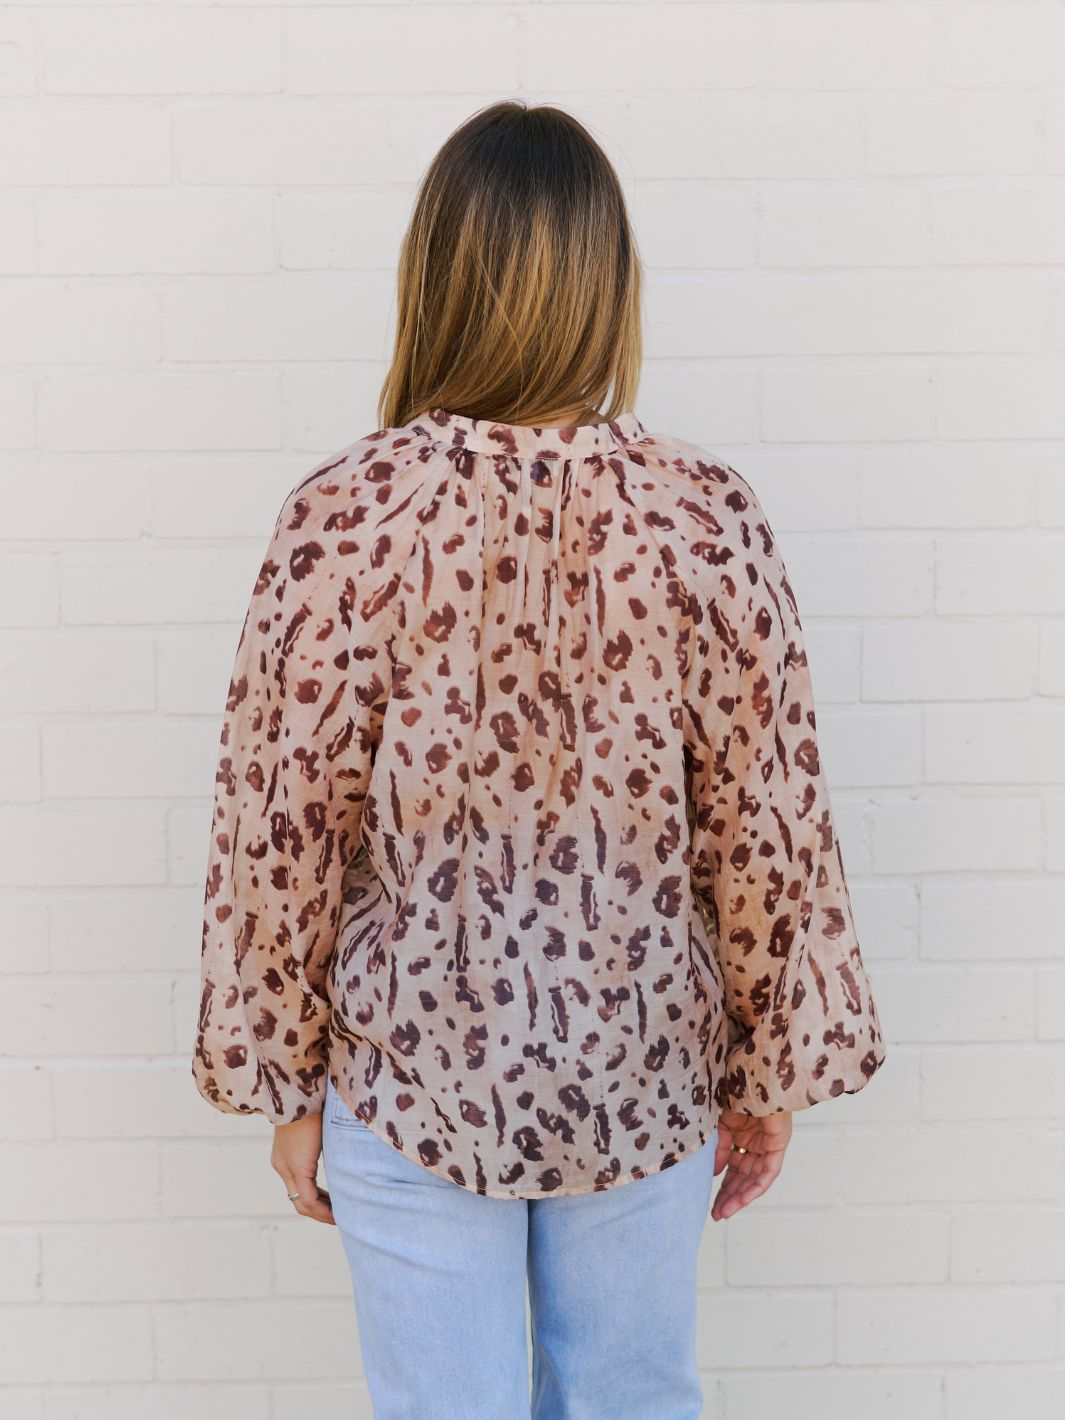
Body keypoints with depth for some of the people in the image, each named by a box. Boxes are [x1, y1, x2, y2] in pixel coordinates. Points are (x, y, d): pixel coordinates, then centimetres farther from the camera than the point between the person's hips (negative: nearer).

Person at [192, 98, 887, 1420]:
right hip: (644, 1070, 2)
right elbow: (768, 827, -8)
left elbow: (282, 832, -11)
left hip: (412, 1073, -1)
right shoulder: (707, 513, -12)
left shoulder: (343, 513, -15)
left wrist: (286, 1081, 3)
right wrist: (772, 1070, 6)